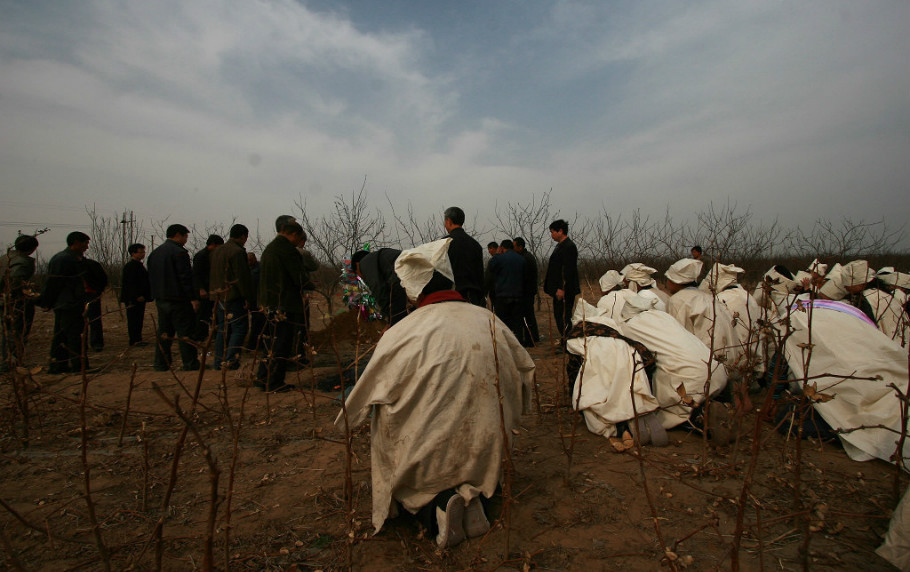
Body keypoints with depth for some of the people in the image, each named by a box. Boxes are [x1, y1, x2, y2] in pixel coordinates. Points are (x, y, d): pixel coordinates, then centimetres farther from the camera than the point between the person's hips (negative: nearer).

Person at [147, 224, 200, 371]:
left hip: (160, 300, 8)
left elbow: (151, 278, 20)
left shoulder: (154, 253, 15)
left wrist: (157, 296, 23)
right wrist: (193, 298, -16)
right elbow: (186, 278, -18)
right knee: (185, 334, -4)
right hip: (178, 300, -8)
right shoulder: (179, 252, -13)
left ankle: (161, 366, 17)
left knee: (163, 334, 14)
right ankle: (191, 366, -2)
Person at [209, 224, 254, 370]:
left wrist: (214, 294, 22)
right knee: (239, 328, -2)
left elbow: (213, 275, 19)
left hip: (219, 297, 9)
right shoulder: (238, 252, -14)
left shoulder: (216, 251, 16)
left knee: (222, 329, 14)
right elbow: (241, 277, -18)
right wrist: (248, 298, -15)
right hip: (234, 297, -9)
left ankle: (219, 361, 17)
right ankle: (230, 359, -8)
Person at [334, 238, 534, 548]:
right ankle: (470, 494, 3)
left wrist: (347, 419, 15)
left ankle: (437, 508, -4)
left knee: (396, 478, 25)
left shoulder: (402, 333, -17)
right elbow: (525, 368, 8)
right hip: (483, 450, 5)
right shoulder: (488, 321, -5)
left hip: (428, 457, -4)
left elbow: (370, 389, -8)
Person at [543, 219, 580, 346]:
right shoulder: (561, 245, 18)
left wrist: (562, 288, -24)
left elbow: (568, 270, -21)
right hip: (559, 289, 11)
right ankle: (563, 342, 23)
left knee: (564, 317, -7)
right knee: (558, 315, 15)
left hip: (565, 291, -11)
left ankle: (568, 345, -1)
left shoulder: (569, 246, -14)